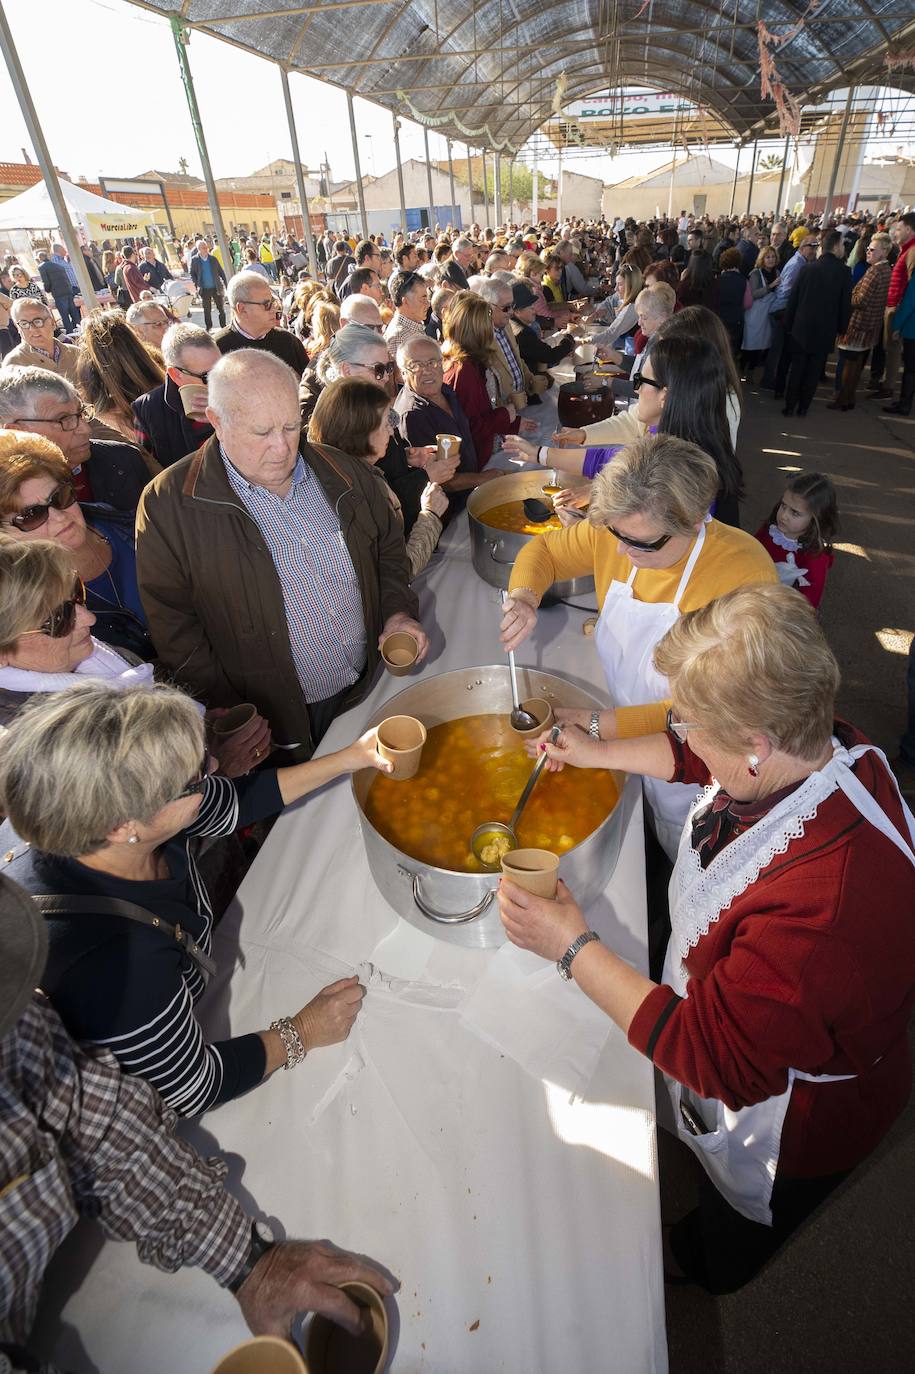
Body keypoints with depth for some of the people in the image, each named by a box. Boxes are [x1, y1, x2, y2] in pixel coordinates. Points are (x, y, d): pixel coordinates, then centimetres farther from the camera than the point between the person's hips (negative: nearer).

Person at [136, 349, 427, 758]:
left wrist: (398, 613, -4)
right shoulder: (168, 505, -11)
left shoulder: (344, 474, 2)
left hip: (371, 692, 4)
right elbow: (174, 628, -11)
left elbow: (389, 551, 15)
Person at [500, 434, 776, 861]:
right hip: (629, 742, 5)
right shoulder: (619, 532, -17)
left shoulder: (744, 573, -35)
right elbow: (544, 550, 1)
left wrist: (598, 726, -38)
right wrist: (524, 597, -21)